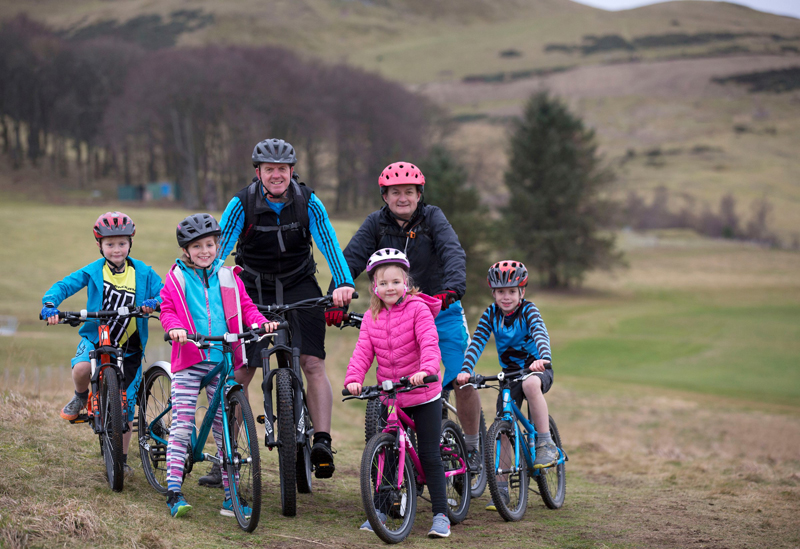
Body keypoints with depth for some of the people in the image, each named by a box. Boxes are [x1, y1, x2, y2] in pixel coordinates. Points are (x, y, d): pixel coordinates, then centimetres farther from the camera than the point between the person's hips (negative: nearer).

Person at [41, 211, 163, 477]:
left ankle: (122, 459, 19)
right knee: (82, 368, -34)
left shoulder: (143, 273, -1)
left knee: (125, 405, 2)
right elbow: (64, 285, -7)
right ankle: (81, 397, 2)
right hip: (96, 338, -1)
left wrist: (154, 302, -31)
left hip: (130, 347, 1)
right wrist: (50, 304, -28)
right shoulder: (93, 271, -4)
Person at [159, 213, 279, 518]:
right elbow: (167, 310, 1)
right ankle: (173, 491, -5)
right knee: (181, 424, -8)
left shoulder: (228, 277, 10)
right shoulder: (177, 278, 5)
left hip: (223, 361, 2)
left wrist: (262, 322, -10)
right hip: (189, 360, -2)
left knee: (225, 427, 5)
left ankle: (230, 495, 12)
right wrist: (175, 327, -20)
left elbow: (245, 307, 10)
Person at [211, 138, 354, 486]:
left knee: (313, 363, -16)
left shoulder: (308, 202, -12)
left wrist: (344, 283, -36)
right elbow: (218, 248, -19)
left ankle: (322, 442, -16)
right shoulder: (242, 204, -14)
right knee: (240, 371, -2)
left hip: (299, 287, 0)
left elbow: (329, 243, -20)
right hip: (254, 290, 0)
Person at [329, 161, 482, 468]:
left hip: (440, 310, -2)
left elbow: (453, 253, -24)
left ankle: (471, 446, 7)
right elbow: (352, 259, -15)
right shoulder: (376, 224, -3)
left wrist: (452, 288, -45)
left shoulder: (432, 218, -9)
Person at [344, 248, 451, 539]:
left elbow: (429, 343, -21)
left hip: (423, 395, -4)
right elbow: (363, 352, -2)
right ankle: (380, 509, 22)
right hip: (388, 397, 4)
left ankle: (440, 514, 6)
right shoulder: (371, 318, 4)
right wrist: (353, 378, -20)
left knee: (429, 455, -1)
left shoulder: (418, 309, -10)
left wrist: (425, 370, -39)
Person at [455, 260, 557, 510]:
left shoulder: (528, 310, -14)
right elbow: (477, 343, -14)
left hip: (536, 369, -4)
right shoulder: (491, 314, -5)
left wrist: (543, 359, -52)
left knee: (530, 384, -39)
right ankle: (501, 488, 3)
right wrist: (465, 370, -31)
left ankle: (546, 445, -27)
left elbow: (540, 334, -31)